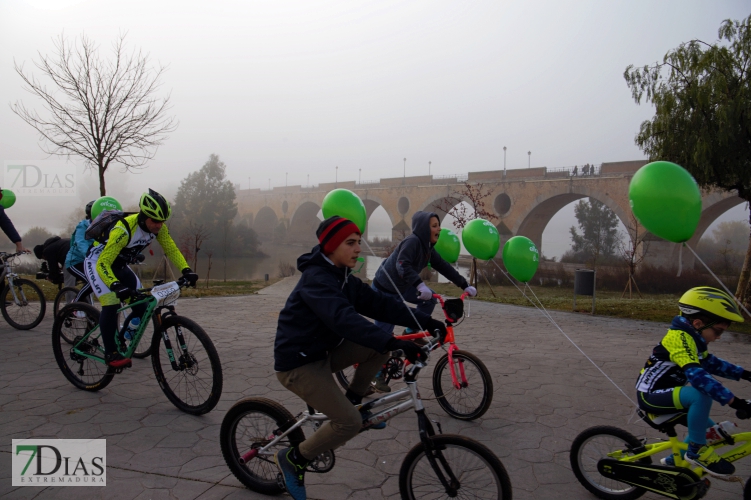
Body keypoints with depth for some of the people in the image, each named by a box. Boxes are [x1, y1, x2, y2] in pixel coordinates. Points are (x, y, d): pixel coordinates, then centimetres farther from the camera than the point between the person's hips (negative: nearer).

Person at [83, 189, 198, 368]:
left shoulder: (158, 227, -19)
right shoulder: (123, 229, -37)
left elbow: (172, 250, -13)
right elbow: (103, 264, -40)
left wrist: (186, 271, -30)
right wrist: (116, 285, -56)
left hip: (119, 265, 7)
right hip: (98, 262, -6)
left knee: (141, 307, -3)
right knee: (111, 305, -24)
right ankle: (111, 354, -13)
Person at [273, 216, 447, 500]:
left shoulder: (343, 279, 5)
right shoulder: (316, 279, -24)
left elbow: (380, 304, -1)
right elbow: (344, 319, -40)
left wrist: (425, 321, -11)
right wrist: (394, 343, -48)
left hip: (323, 353, 9)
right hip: (297, 364, -8)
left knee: (379, 347, -4)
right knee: (350, 423, -15)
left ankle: (353, 401, 13)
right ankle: (293, 459, 7)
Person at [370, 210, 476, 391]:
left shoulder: (427, 247, 1)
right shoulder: (412, 241, -25)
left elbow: (444, 267, 3)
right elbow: (402, 265, -40)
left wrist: (465, 285, -1)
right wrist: (420, 285, -53)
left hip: (401, 288, 8)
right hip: (385, 289, -8)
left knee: (430, 298, -2)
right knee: (383, 334, -4)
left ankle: (410, 333, 12)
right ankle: (376, 376, 8)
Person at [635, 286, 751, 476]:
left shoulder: (692, 339, 9)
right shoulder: (680, 337, -23)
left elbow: (711, 363, 15)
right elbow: (696, 375, -34)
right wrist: (733, 401, -37)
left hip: (664, 393, 10)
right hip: (652, 395, -10)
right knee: (701, 394, -31)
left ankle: (674, 461, 30)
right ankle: (697, 451, -15)